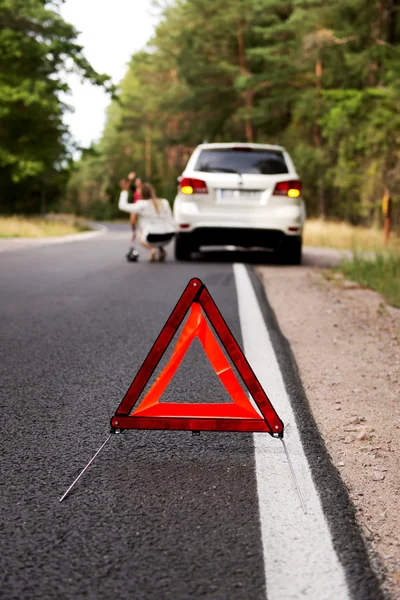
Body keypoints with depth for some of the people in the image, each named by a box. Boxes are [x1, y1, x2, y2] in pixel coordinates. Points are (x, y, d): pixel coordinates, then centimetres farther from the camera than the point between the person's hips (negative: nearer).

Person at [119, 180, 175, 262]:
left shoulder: (142, 205, -4)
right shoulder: (165, 202, 9)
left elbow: (122, 205, 4)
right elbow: (171, 222, 13)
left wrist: (124, 191, 14)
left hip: (153, 238, -4)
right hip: (168, 237, 5)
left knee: (140, 237, 29)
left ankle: (152, 249, 0)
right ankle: (161, 250, 16)